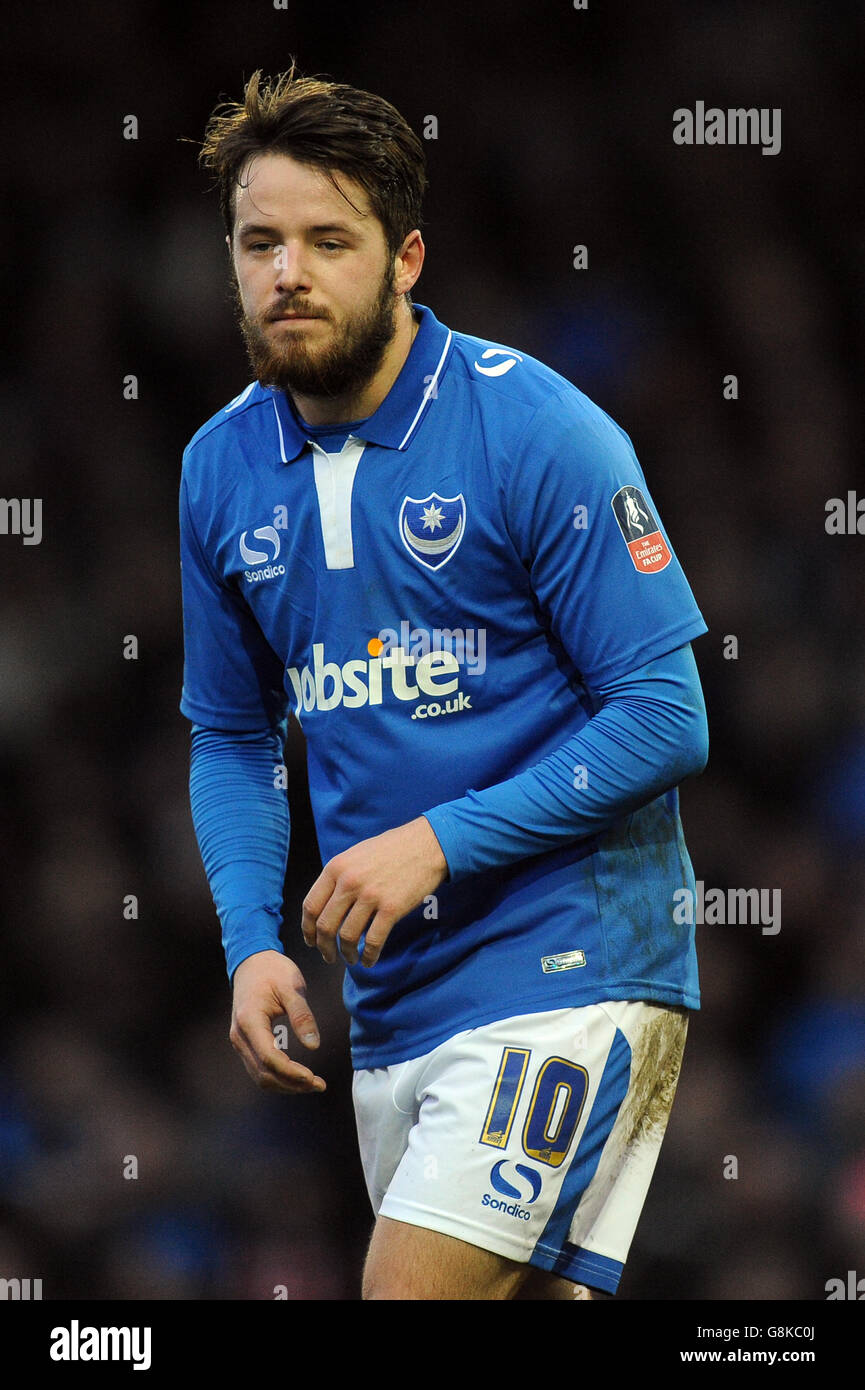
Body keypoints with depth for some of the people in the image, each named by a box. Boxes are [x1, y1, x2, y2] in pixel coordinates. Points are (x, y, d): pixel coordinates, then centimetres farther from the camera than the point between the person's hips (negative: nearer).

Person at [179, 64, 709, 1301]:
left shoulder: (536, 430, -10)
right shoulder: (221, 469, 7)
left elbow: (665, 717, -12)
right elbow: (232, 739, 18)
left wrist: (439, 841, -18)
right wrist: (253, 942, 2)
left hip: (569, 971, -6)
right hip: (392, 1000, 6)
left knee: (416, 1288, -19)